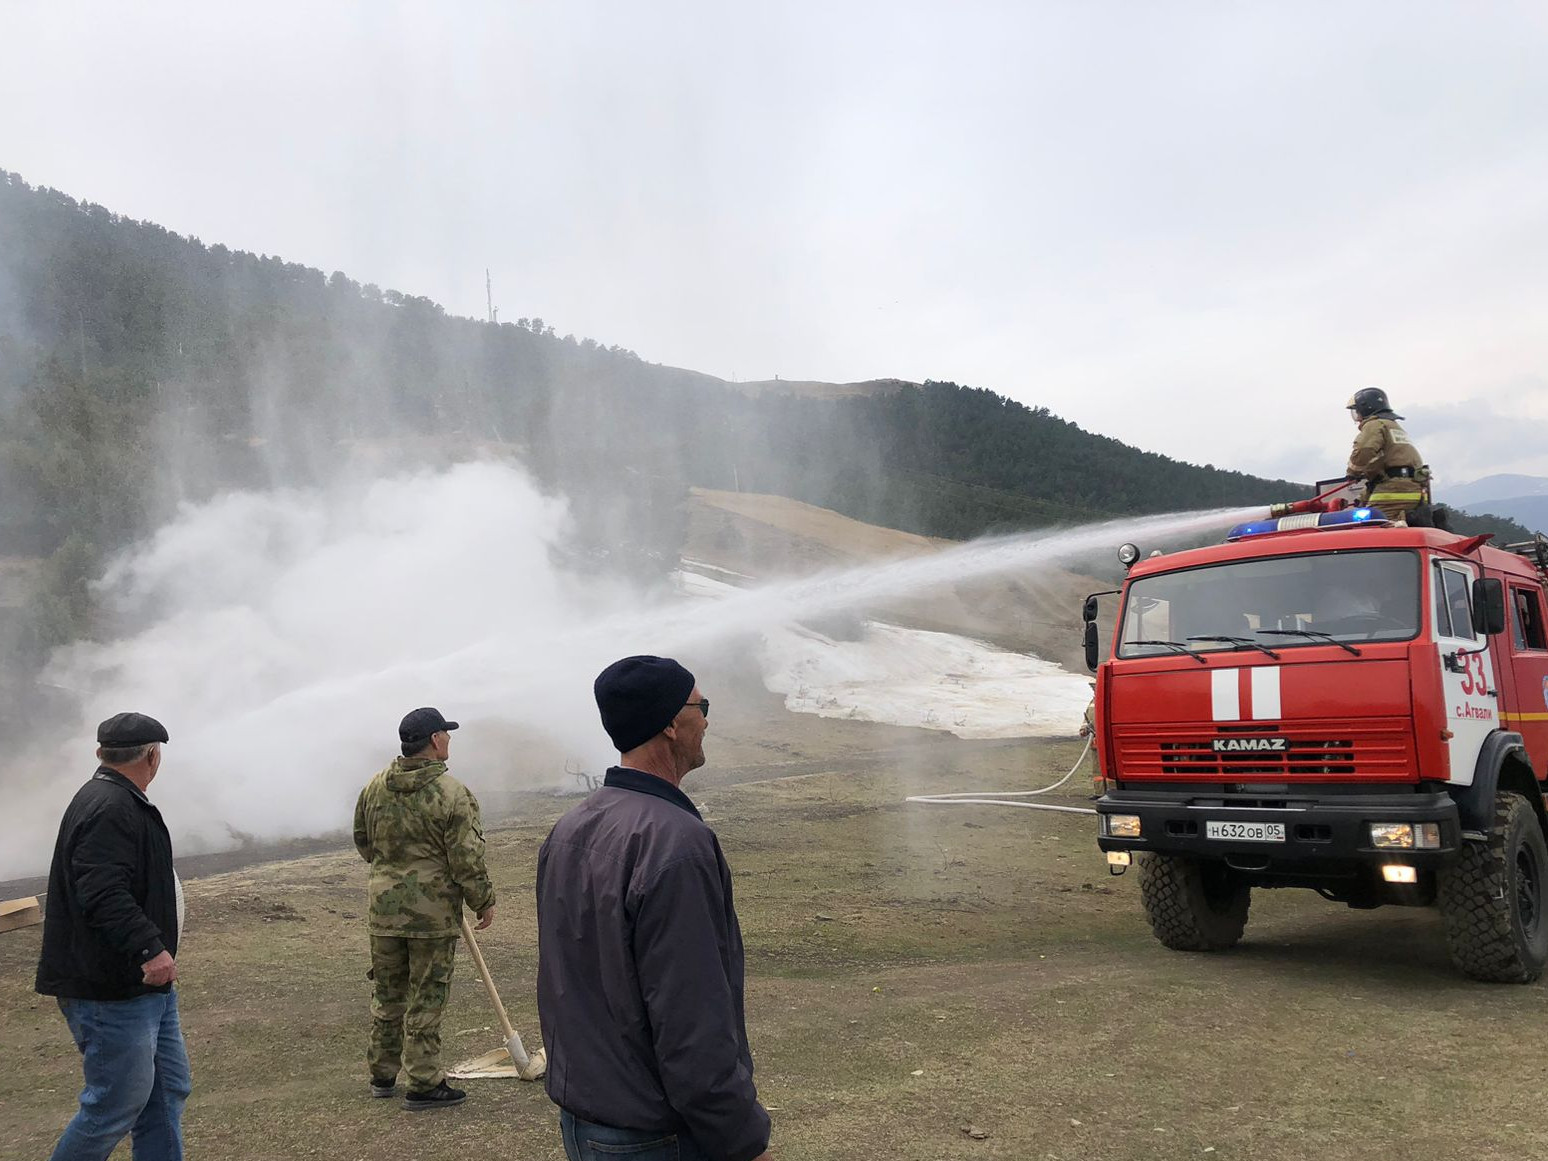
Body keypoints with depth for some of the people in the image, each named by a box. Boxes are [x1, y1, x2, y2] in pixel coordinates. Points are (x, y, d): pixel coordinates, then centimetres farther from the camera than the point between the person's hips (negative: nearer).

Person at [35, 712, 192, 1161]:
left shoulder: (123, 803, 15)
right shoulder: (108, 808, -19)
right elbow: (103, 895, -30)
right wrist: (149, 948, -37)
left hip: (148, 984, 11)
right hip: (113, 992, -11)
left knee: (167, 1092, 13)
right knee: (117, 1105, -4)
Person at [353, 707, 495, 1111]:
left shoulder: (374, 788, 3)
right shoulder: (452, 793, -16)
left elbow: (363, 841, 16)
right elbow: (467, 860, -14)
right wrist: (484, 902, -1)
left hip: (384, 907, 6)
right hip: (434, 910, -5)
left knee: (387, 993, 18)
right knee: (426, 998, 4)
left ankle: (382, 1074, 29)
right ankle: (424, 1084, 10)